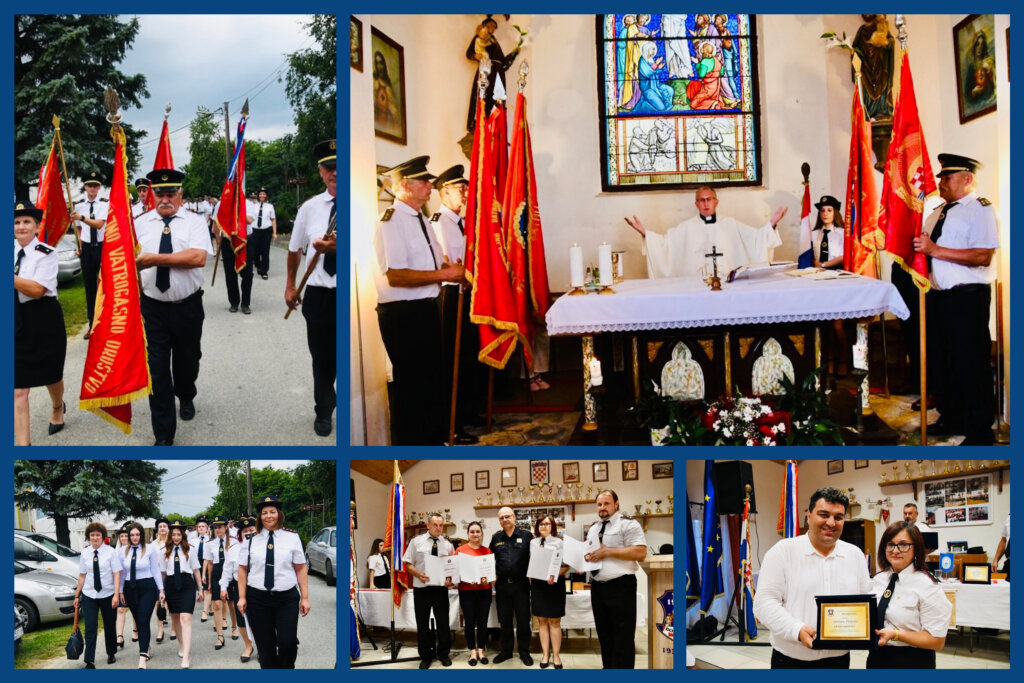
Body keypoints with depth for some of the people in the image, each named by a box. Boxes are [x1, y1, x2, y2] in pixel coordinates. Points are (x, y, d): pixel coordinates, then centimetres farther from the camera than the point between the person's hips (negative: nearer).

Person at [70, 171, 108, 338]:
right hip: (86, 248, 3)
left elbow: (99, 224, -20)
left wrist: (81, 217, -32)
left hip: (102, 246, -3)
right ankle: (92, 325, 15)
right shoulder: (79, 205, 5)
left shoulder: (104, 204, -7)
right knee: (89, 287, 7)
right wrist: (78, 245, 5)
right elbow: (78, 228, 14)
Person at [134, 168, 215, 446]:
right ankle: (164, 435, 2)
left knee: (188, 361, 20)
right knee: (157, 370, -4)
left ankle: (186, 398, 52)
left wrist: (155, 259, -23)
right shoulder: (140, 224, 3)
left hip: (187, 306, 0)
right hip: (153, 307, 0)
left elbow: (198, 257, -21)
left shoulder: (194, 222, -5)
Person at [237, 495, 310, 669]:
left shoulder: (292, 537, 4)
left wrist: (305, 597, -1)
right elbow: (242, 569, 8)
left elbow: (301, 568, 3)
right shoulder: (251, 539, 7)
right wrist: (242, 597, 1)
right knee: (265, 647, 4)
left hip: (287, 598, -1)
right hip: (257, 599, 1)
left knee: (288, 643, -12)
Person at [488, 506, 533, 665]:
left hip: (521, 584, -3)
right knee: (504, 619, 10)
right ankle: (506, 650, 22)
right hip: (502, 585, 3)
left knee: (523, 619, 3)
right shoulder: (496, 538, 9)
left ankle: (524, 652, 14)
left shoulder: (526, 536, 0)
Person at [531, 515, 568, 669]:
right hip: (537, 584, 3)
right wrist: (530, 578, 2)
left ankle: (556, 656, 9)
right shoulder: (532, 543, 9)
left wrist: (555, 575, -20)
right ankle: (545, 655, 14)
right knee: (542, 621, 7)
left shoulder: (558, 542, -3)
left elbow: (566, 565, -6)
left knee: (554, 621, 2)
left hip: (555, 583, -3)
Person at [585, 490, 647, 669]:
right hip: (597, 587, 8)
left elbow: (640, 552, -18)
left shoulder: (628, 524, -7)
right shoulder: (593, 529, 17)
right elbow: (588, 553, 28)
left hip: (620, 587, -7)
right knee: (604, 634, 15)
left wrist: (607, 551, -19)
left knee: (622, 637, -4)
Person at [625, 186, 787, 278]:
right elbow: (664, 242, 13)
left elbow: (754, 236, 16)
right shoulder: (687, 227, 20)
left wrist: (771, 224, 2)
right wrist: (644, 233, 1)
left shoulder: (730, 224, 20)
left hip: (727, 281, 1)